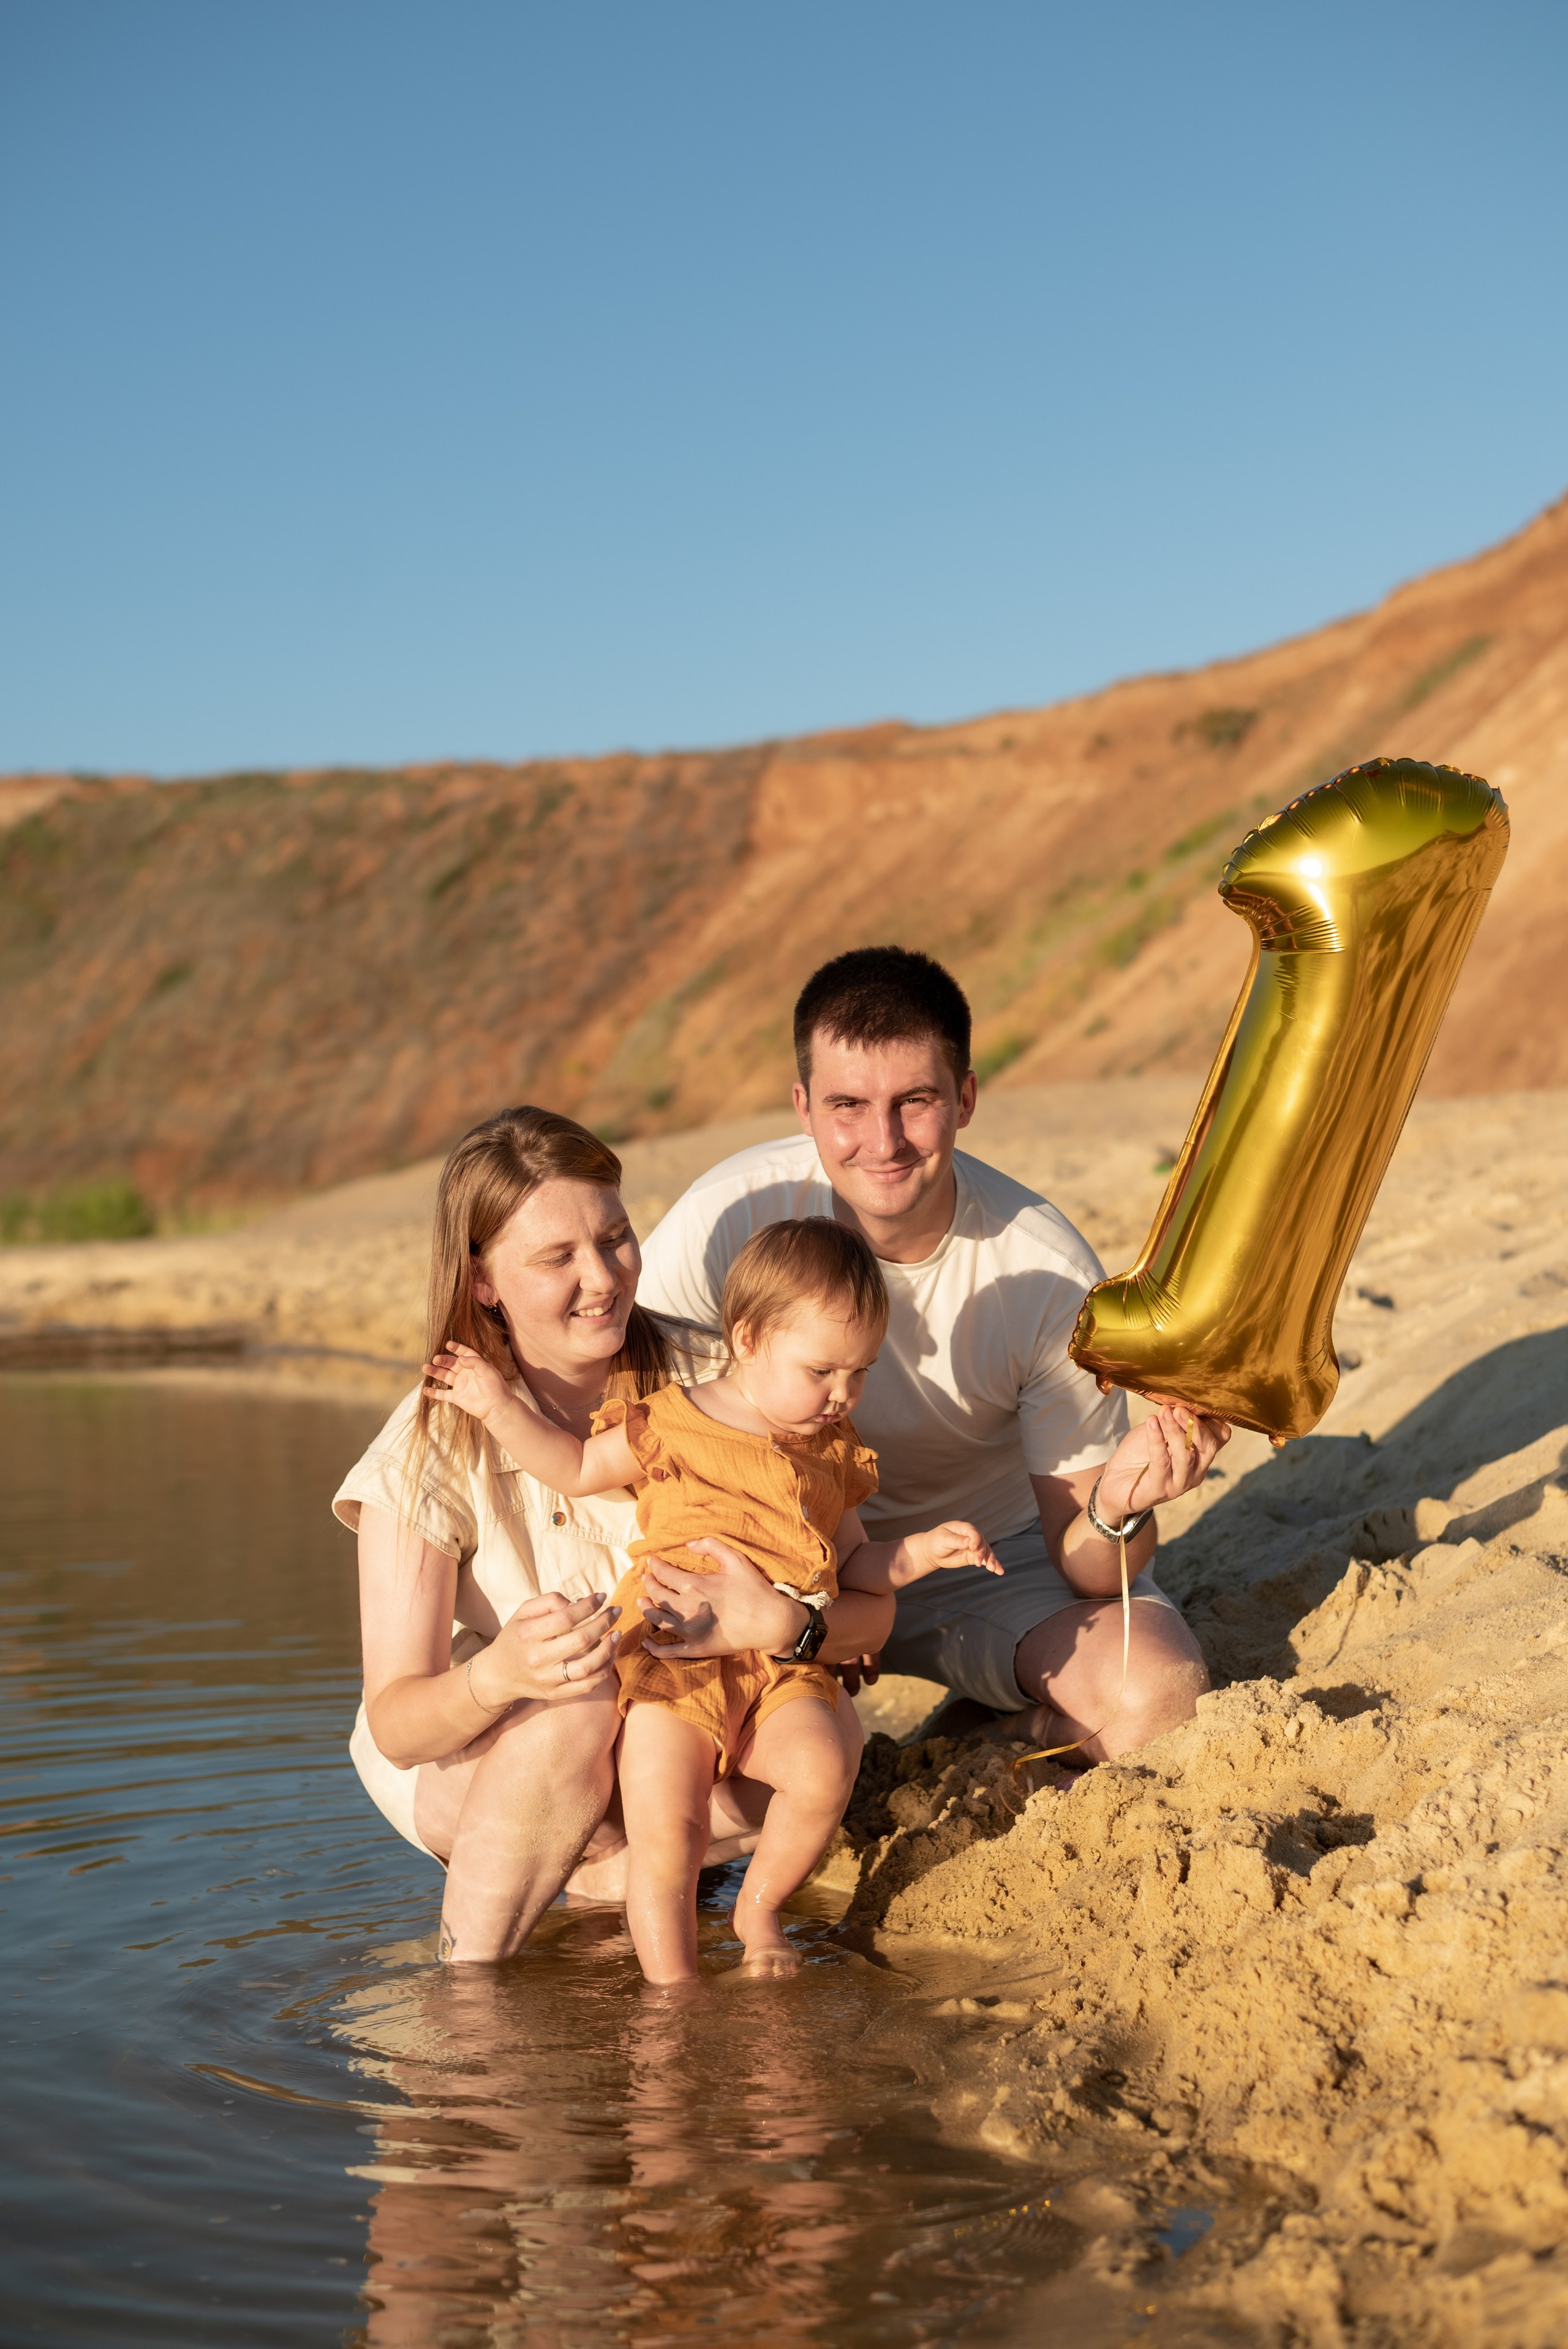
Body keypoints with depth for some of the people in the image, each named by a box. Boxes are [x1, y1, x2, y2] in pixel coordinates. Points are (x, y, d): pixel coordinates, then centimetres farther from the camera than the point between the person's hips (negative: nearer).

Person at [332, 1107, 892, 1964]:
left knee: (823, 1731, -27)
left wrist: (778, 1623, -39)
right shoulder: (432, 1449, -21)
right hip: (464, 1755, -2)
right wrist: (498, 1676, -46)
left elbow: (871, 1604, -15)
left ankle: (611, 1872, -1)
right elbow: (395, 1724, -23)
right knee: (575, 1716, -35)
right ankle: (470, 1967, -12)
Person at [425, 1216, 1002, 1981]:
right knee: (664, 1837, -15)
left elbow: (852, 1562, 27)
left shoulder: (833, 1453, 17)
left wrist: (921, 1551, 11)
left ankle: (760, 1906, 2)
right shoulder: (672, 1426, 4)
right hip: (673, 1665, -3)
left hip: (781, 1670, 3)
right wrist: (499, 1405, 5)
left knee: (823, 1768, -25)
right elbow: (577, 1468, 14)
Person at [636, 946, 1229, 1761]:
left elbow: (1079, 1565, -17)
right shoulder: (734, 1218, -25)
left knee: (1158, 1701, -27)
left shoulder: (1051, 1275, -24)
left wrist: (1117, 1508, -41)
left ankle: (1008, 1726, 7)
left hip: (995, 1556, 0)